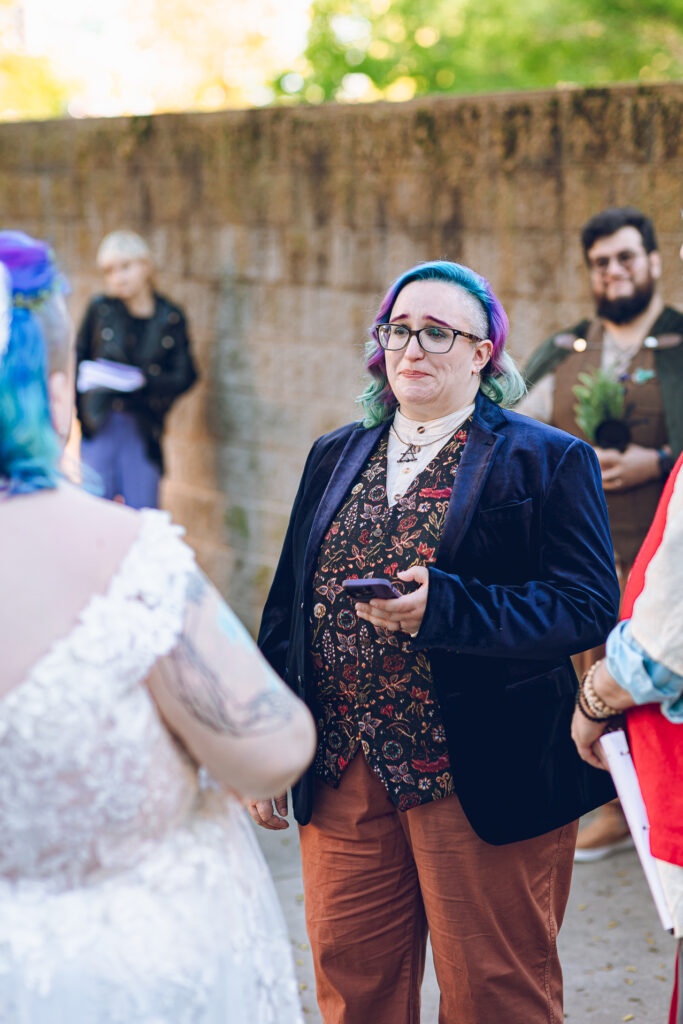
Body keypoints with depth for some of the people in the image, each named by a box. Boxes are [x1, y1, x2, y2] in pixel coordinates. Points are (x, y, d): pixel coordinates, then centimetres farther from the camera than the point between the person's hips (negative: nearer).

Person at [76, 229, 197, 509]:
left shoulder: (170, 317, 1)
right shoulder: (100, 309, 2)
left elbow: (184, 376, -2)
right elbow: (78, 360, 9)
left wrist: (142, 380, -17)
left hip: (143, 430, 0)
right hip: (99, 426, 0)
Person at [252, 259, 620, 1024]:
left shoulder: (547, 461, -3)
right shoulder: (335, 457, 13)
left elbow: (588, 608, -13)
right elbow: (287, 608, 15)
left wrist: (441, 608, -25)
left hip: (482, 784, -4)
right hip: (341, 781, 5)